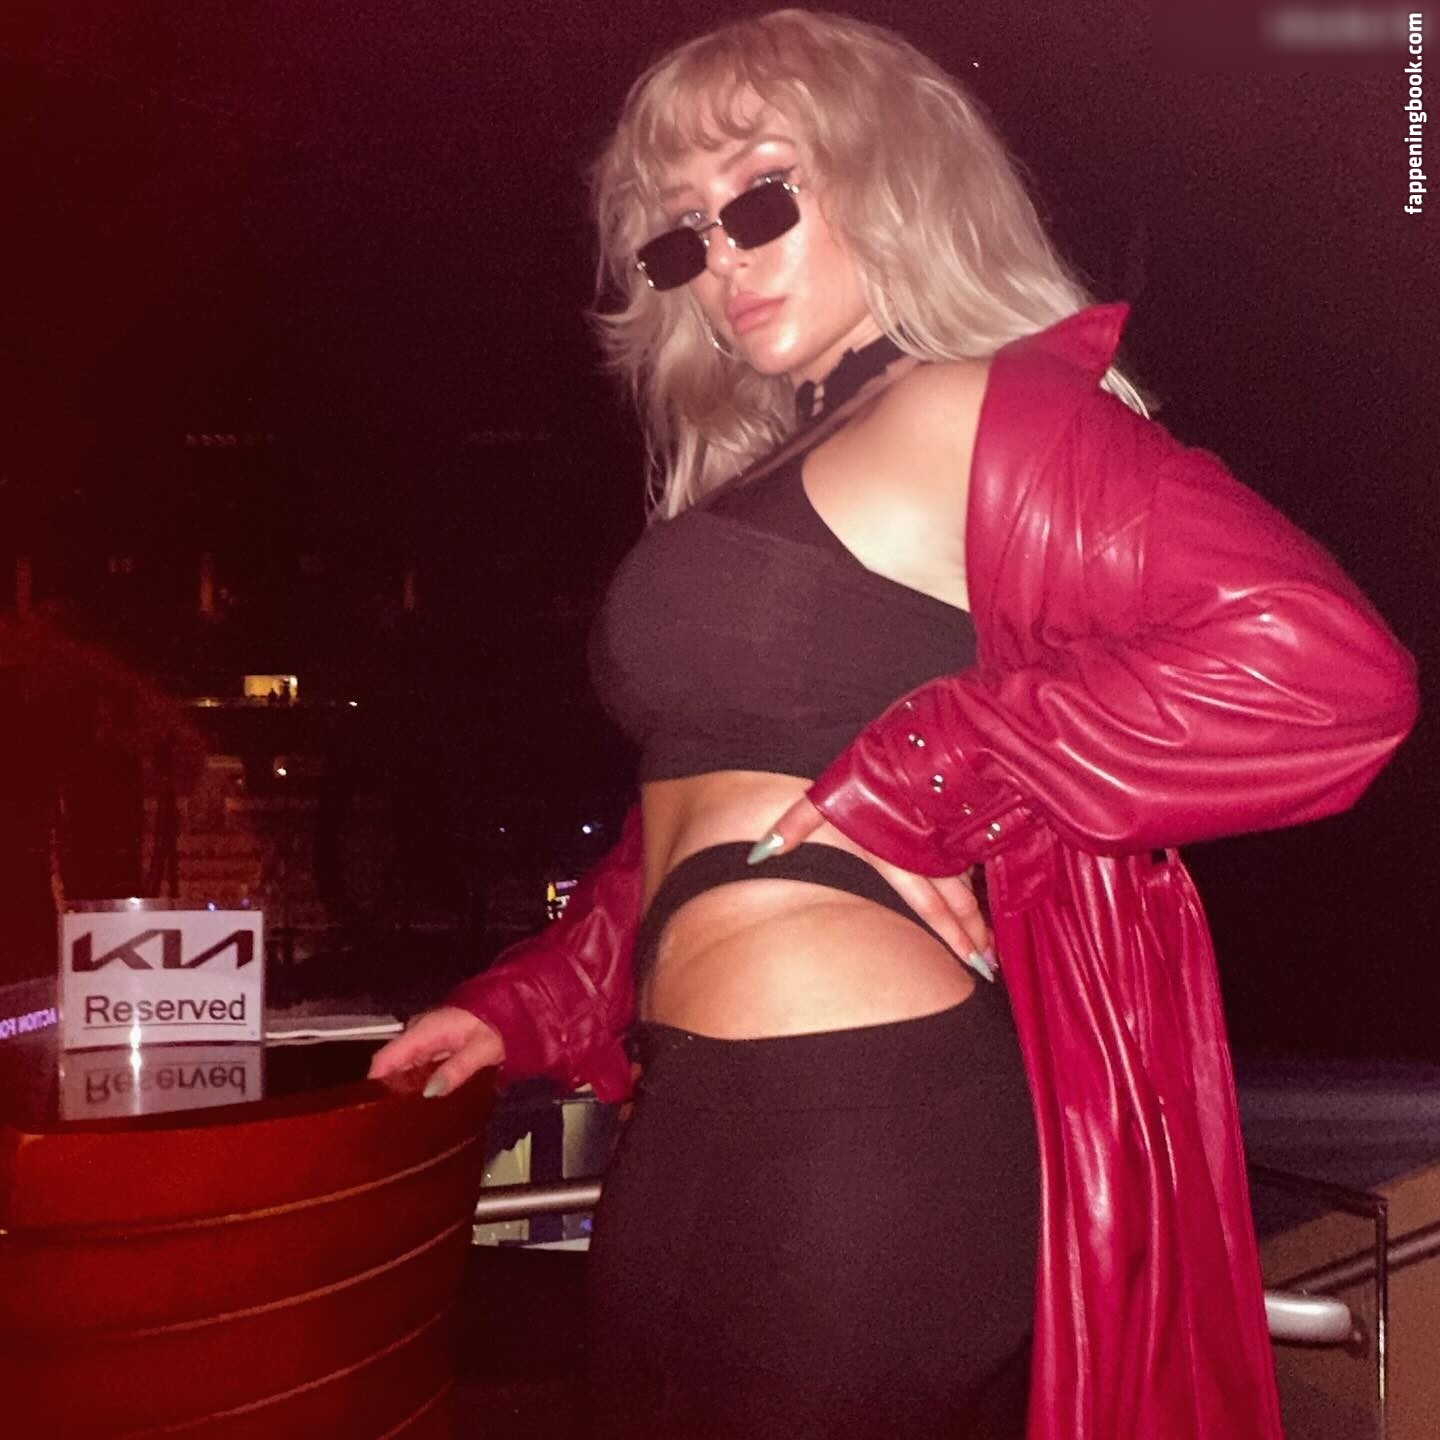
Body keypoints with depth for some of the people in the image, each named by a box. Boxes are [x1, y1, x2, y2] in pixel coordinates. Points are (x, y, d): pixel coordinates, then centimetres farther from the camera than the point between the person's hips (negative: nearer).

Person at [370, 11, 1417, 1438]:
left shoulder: (967, 414, -10)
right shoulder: (771, 479, 18)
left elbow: (1323, 665, -23)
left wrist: (916, 789, -19)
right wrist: (526, 1005, 16)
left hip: (849, 1116, -9)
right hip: (726, 1122, 9)